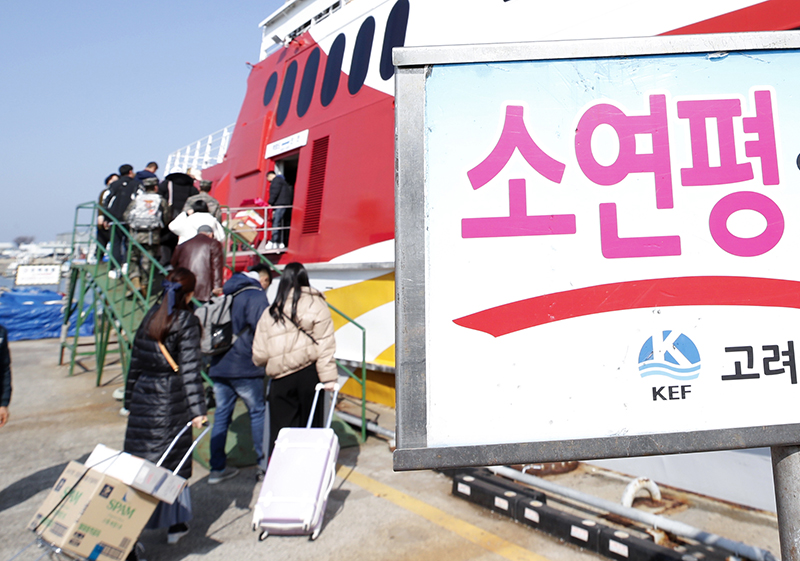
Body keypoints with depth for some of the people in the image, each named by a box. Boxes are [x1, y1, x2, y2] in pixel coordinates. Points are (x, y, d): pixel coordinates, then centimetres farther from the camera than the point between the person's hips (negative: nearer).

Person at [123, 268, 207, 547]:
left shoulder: (151, 316, 9)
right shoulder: (187, 322, -9)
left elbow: (135, 361, 12)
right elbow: (190, 368, -15)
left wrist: (130, 399, 20)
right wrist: (197, 409, -16)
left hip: (143, 396, 5)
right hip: (171, 399, -5)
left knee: (138, 461, 10)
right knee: (174, 462, 7)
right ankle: (175, 524, 18)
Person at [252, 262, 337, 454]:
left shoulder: (270, 312, 6)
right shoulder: (315, 304, -2)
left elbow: (259, 355, 7)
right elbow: (325, 346, -9)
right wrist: (329, 378, -8)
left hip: (280, 379, 2)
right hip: (308, 373, -2)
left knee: (280, 433, 8)